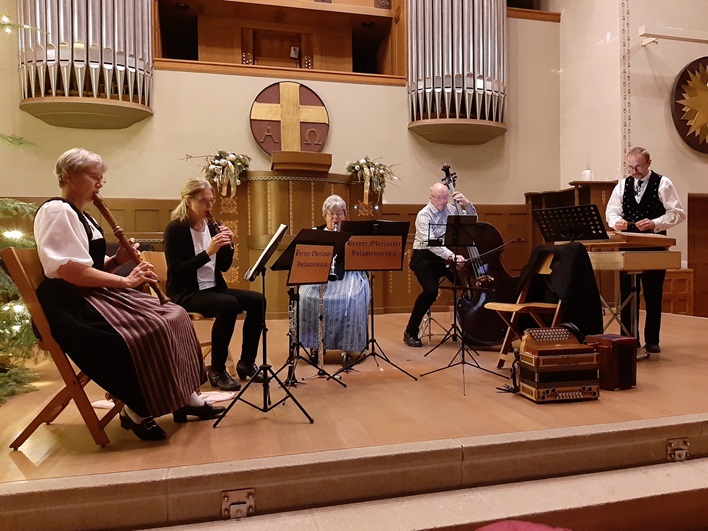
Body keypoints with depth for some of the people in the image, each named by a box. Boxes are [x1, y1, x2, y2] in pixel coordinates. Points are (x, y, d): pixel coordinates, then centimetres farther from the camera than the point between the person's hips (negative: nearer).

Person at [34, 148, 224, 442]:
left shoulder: (80, 215, 20)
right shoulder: (56, 211, -12)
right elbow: (70, 271, -23)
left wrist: (118, 260, 0)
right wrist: (124, 281, -21)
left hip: (93, 294, 11)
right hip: (71, 302, -10)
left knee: (173, 317, -2)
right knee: (150, 330, -30)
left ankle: (185, 396, 2)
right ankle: (135, 410, -11)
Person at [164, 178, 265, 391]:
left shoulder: (211, 227, 10)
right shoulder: (175, 229, -10)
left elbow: (224, 267, 11)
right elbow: (176, 271, -20)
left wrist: (228, 246, -7)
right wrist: (208, 252, -27)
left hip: (212, 289, 7)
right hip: (185, 293, -7)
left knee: (256, 300, -12)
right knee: (229, 304, -33)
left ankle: (246, 362, 1)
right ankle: (217, 370, -19)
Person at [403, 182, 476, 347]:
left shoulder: (450, 209, 4)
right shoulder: (424, 215, -14)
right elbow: (429, 242, -28)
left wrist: (467, 204, -6)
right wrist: (451, 256, -41)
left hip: (445, 257, 6)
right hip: (424, 258, -6)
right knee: (431, 291, -28)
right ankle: (410, 332, -11)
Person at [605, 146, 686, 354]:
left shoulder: (663, 184, -2)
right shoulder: (622, 185, 9)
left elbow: (678, 213, -6)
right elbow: (611, 211, 7)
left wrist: (655, 223, -22)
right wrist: (617, 221, -15)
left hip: (654, 247, -3)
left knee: (653, 295, 4)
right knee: (627, 294, 7)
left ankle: (652, 341, 14)